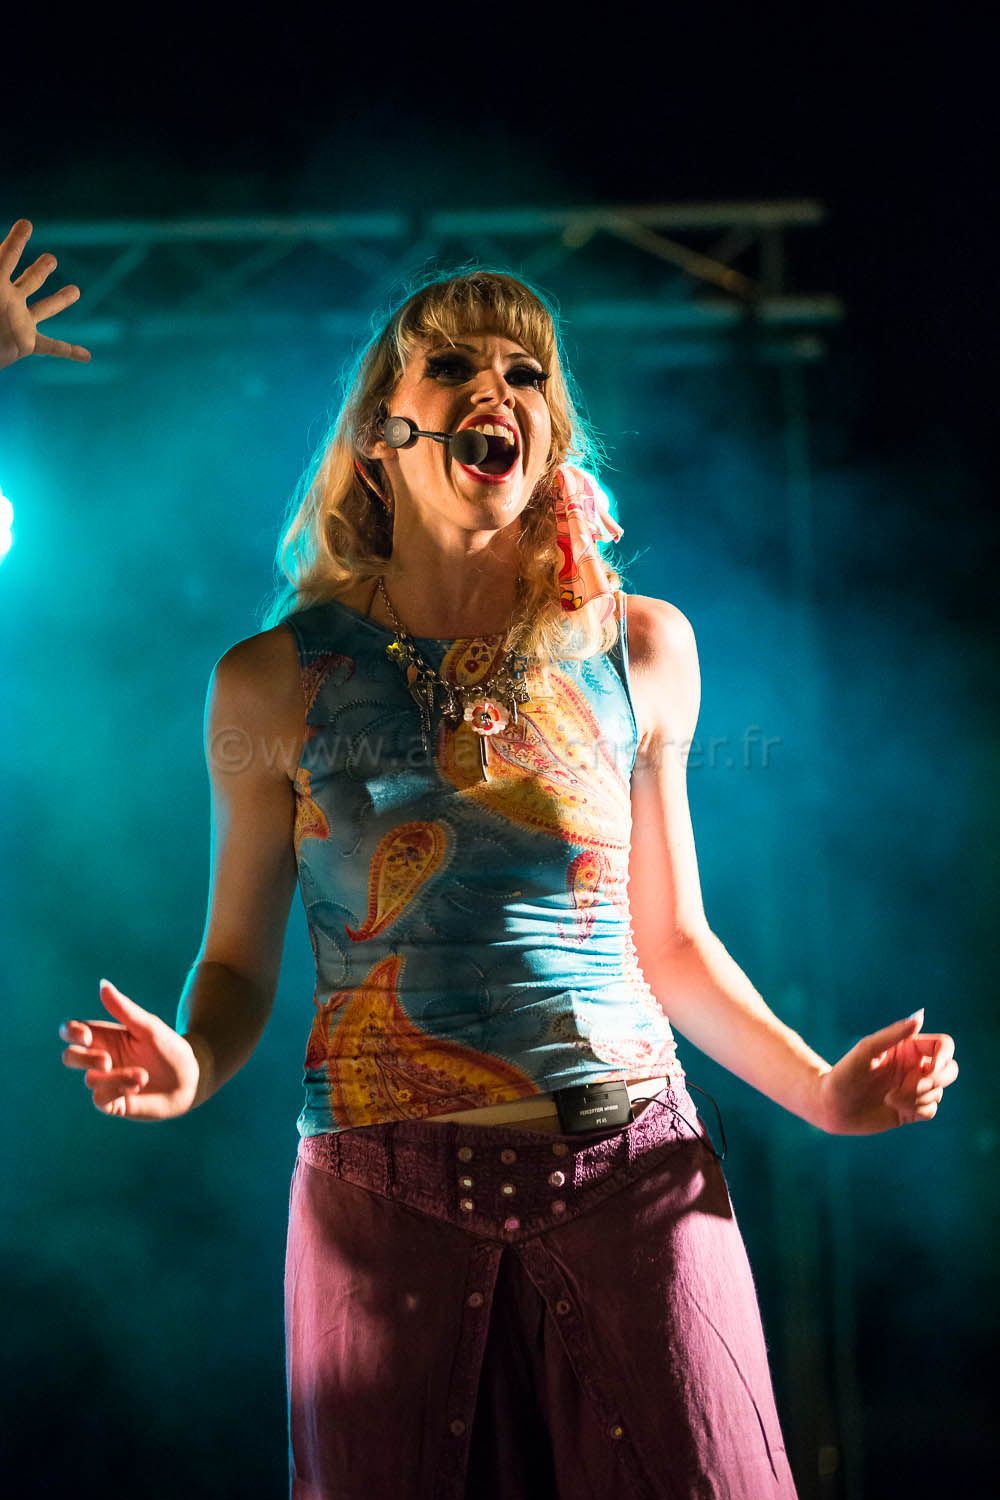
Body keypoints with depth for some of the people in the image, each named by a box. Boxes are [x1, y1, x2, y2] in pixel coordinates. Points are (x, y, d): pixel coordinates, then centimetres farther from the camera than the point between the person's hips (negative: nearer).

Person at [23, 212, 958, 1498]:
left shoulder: (641, 652, 6)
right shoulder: (278, 682, 1)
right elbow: (240, 962, 7)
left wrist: (821, 1087, 2)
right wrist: (188, 1068, -14)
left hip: (636, 1178, 1)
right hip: (385, 1195, -1)